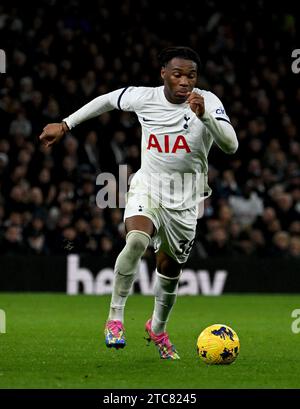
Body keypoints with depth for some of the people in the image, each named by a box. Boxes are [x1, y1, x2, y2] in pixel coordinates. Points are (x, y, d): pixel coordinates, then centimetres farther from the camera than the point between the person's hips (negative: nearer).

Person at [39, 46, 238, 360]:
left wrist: (204, 115, -38)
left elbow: (231, 145, -23)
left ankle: (158, 328, 41)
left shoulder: (207, 101, -13)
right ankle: (115, 317, -19)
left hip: (185, 201, 1)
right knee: (137, 240, -31)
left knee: (170, 266, 13)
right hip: (147, 188, -1)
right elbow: (107, 100, 12)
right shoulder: (144, 97, -8)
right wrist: (64, 125, 15)